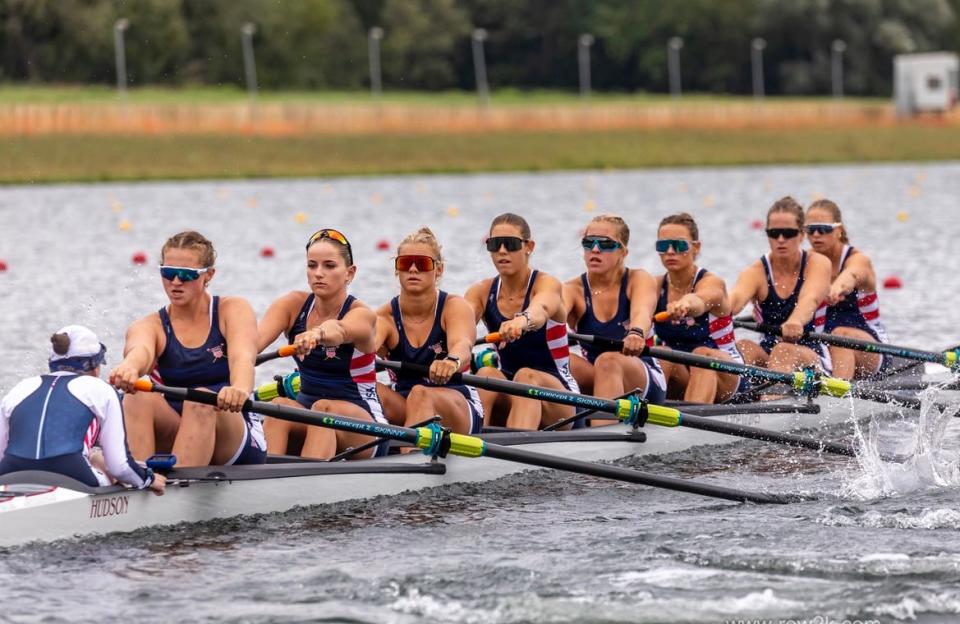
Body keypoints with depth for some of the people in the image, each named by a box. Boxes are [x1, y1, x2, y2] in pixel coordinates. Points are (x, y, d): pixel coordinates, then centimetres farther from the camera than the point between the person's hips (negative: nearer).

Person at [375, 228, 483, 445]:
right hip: (403, 410, 3)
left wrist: (452, 362, -54)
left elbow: (462, 345, -28)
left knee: (421, 394, -37)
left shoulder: (455, 307, -6)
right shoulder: (386, 316, -1)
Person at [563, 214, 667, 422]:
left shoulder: (639, 280, -5)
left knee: (608, 361, -35)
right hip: (593, 380, 3)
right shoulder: (574, 290, -2)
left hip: (645, 380, -2)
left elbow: (641, 312, -28)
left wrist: (636, 333, -54)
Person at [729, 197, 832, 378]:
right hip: (767, 355, 3)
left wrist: (795, 322, -52)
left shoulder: (817, 264, -4)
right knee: (743, 347, -28)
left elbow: (810, 299, -27)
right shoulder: (757, 273, -1)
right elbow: (737, 297, -25)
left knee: (784, 351, -35)